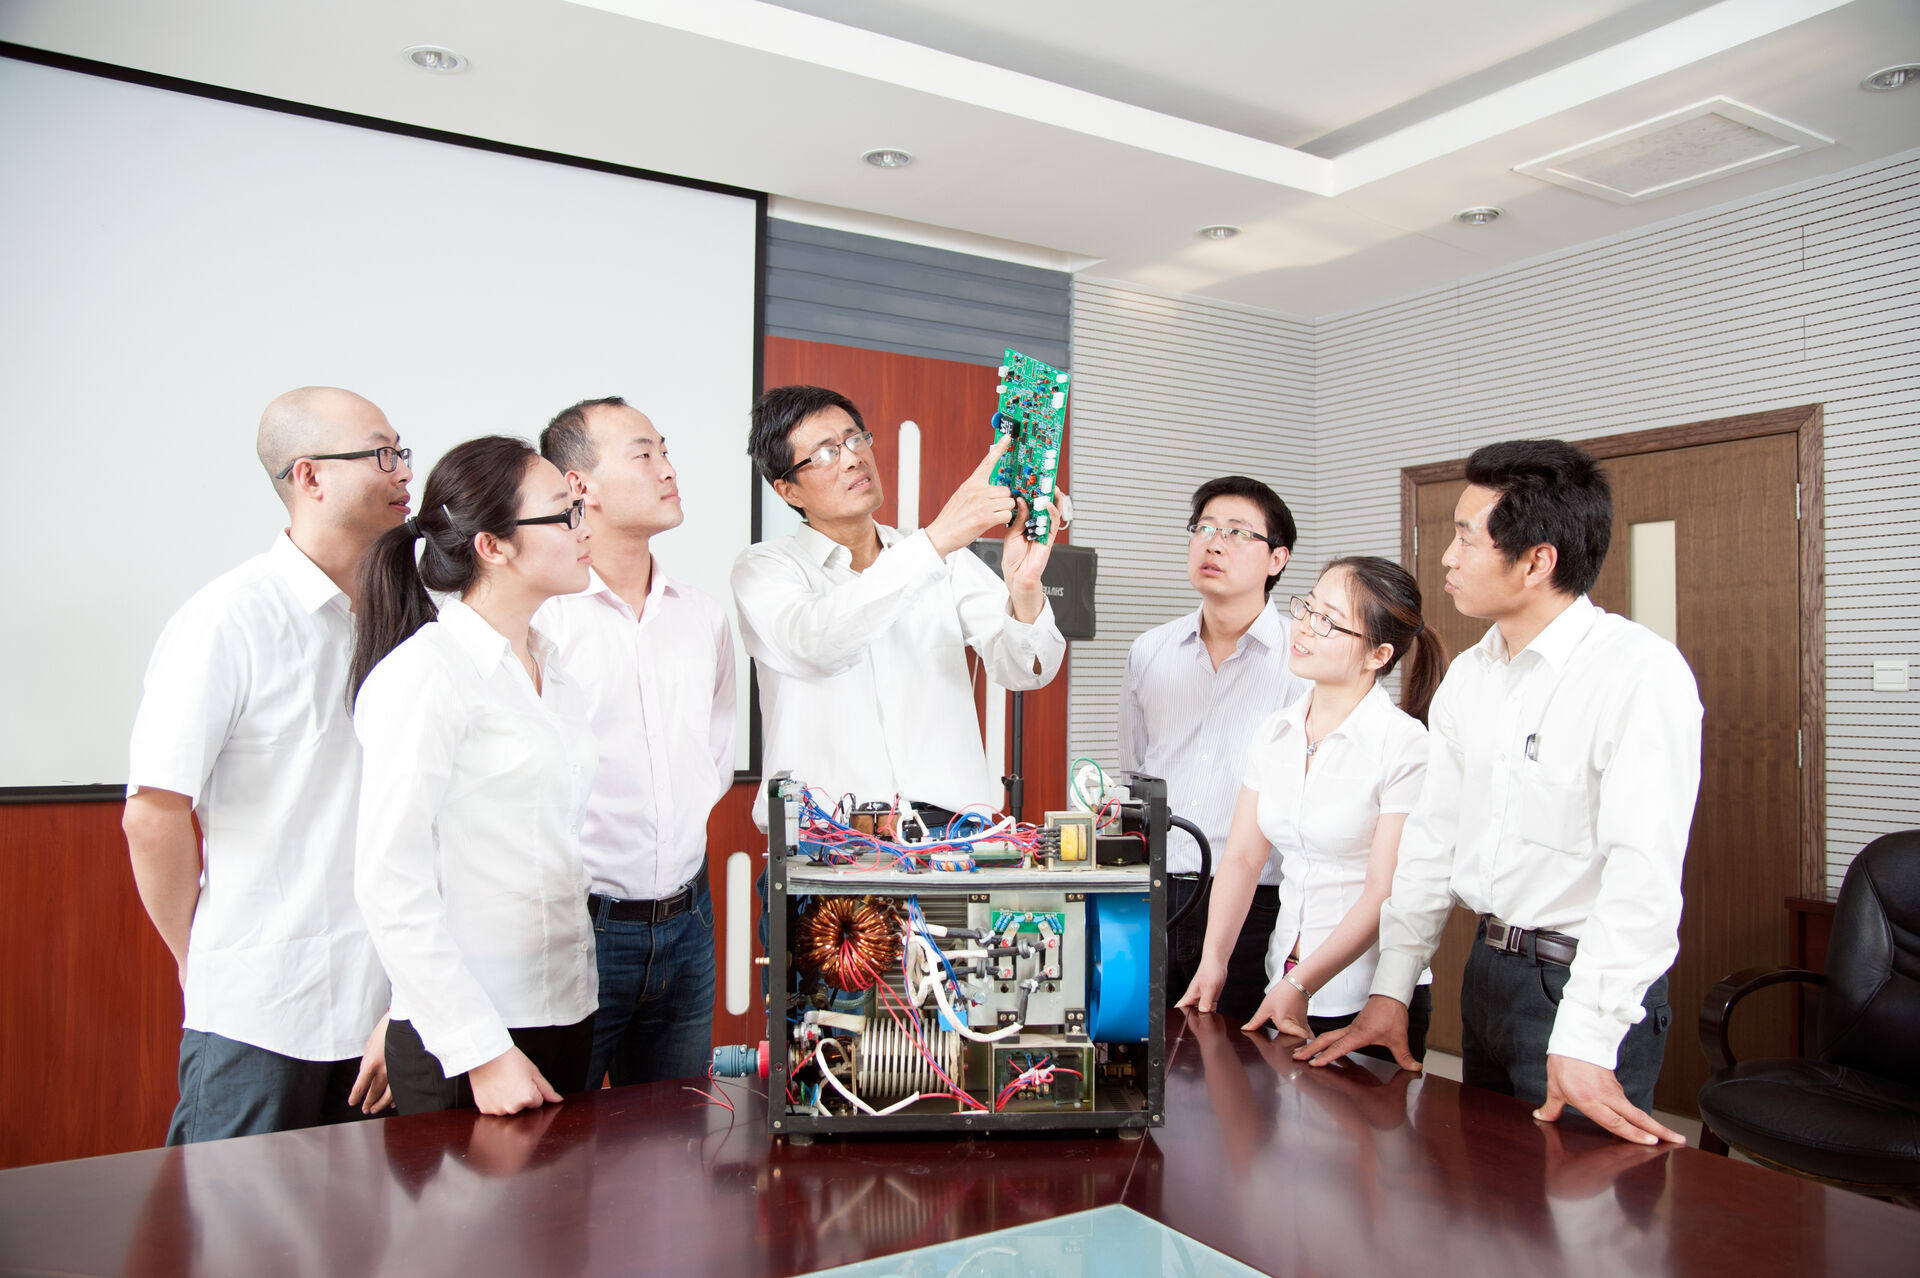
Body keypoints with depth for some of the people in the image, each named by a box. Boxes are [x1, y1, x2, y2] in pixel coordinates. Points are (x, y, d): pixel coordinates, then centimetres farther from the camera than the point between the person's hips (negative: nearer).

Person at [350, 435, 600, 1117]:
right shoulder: (422, 675, -15)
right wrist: (483, 1053, -18)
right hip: (460, 1041, -7)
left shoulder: (552, 666, 10)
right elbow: (390, 886, -18)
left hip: (567, 1014, 7)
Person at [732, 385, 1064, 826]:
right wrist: (937, 539, -24)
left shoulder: (949, 558, 14)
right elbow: (817, 643, -18)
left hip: (948, 822, 3)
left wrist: (1024, 590, -19)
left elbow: (1020, 669, 2)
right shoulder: (764, 567, 5)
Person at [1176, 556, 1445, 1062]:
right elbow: (1242, 855, 2)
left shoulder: (1404, 744, -14)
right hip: (1282, 986, 5)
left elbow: (1384, 893, -17)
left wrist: (1300, 986, -21)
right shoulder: (1274, 733, 4)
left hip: (1370, 1001, -5)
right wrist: (1212, 963, -7)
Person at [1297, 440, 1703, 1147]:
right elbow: (1432, 836, 10)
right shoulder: (1467, 677, 7)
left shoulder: (1642, 671, -17)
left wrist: (1584, 1045, -28)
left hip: (1584, 984, -7)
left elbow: (1643, 871, -24)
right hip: (1487, 968, 7)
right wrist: (1391, 990, 5)